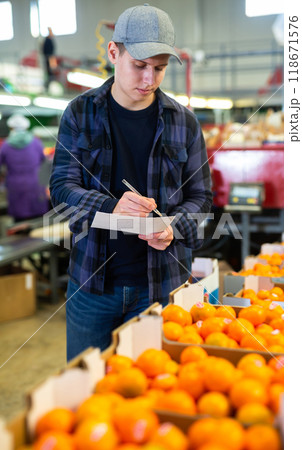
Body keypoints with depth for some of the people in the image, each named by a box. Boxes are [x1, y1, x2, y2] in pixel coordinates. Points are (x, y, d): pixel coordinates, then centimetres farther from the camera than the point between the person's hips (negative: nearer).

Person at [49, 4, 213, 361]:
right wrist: (111, 207, -26)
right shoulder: (80, 113, -1)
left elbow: (200, 195, 4)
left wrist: (173, 228, -17)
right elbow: (62, 187, -6)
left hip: (161, 284, 0)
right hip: (91, 282, 0)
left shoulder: (183, 122, 0)